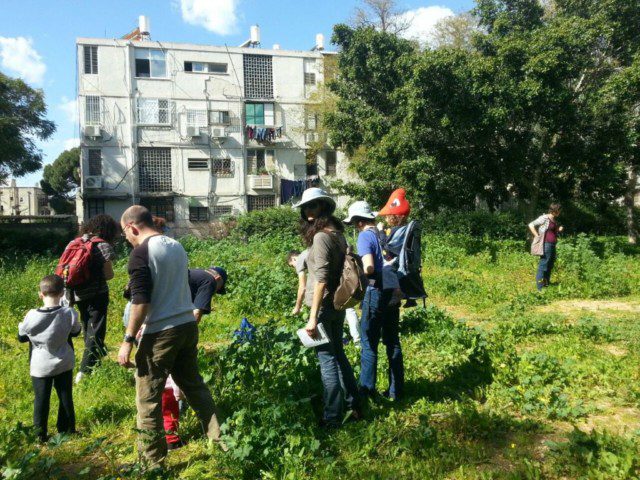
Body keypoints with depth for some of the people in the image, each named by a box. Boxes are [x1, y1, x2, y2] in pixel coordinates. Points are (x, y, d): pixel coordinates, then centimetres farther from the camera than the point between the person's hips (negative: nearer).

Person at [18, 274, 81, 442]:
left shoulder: (31, 316, -17)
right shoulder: (69, 314, -17)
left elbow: (21, 337, 0)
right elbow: (76, 331, 2)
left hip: (40, 366, 0)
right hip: (63, 364, 0)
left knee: (41, 400, 14)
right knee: (66, 398, 14)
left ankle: (41, 435, 21)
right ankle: (67, 431, 23)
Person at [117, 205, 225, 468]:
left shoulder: (141, 252, -12)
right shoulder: (177, 246, 11)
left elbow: (141, 301, -18)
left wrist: (127, 340, -13)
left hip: (160, 333, -7)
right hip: (188, 325, 8)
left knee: (148, 398, 7)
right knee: (194, 385, 20)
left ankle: (153, 461, 18)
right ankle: (222, 439, 25)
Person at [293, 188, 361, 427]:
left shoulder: (321, 236, -18)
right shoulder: (337, 233, 9)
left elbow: (321, 279, -23)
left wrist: (313, 317, -23)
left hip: (324, 306, -9)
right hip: (338, 304, 9)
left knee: (327, 360, 2)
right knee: (338, 354, 20)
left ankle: (332, 418, 13)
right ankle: (354, 406, 32)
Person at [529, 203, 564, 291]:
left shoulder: (555, 220, 15)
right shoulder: (544, 218, -10)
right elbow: (531, 225, -13)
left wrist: (559, 230, 7)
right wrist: (537, 236, -15)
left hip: (553, 245, 9)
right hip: (546, 244, -9)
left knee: (550, 265, 15)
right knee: (543, 265, -6)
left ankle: (547, 284, 27)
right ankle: (540, 288, -2)